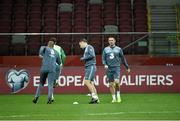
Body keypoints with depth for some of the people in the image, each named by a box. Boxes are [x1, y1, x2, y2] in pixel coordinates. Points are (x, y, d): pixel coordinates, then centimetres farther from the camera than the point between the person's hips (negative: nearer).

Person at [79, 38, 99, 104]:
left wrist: (83, 58, -11)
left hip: (91, 67, -10)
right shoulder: (86, 49, 23)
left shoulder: (89, 47, -4)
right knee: (91, 83, 6)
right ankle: (96, 99, 7)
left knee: (86, 82, -15)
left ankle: (94, 97, -13)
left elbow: (92, 55, -18)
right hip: (88, 67, 10)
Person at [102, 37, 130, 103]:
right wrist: (105, 64, -10)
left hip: (116, 67, -2)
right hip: (109, 68, 2)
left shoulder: (118, 49, 7)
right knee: (111, 84, 2)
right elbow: (103, 58, 9)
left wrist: (127, 67, 14)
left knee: (116, 81, -19)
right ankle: (114, 98, 12)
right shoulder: (105, 49, 11)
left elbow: (123, 59, 13)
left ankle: (118, 95, 3)